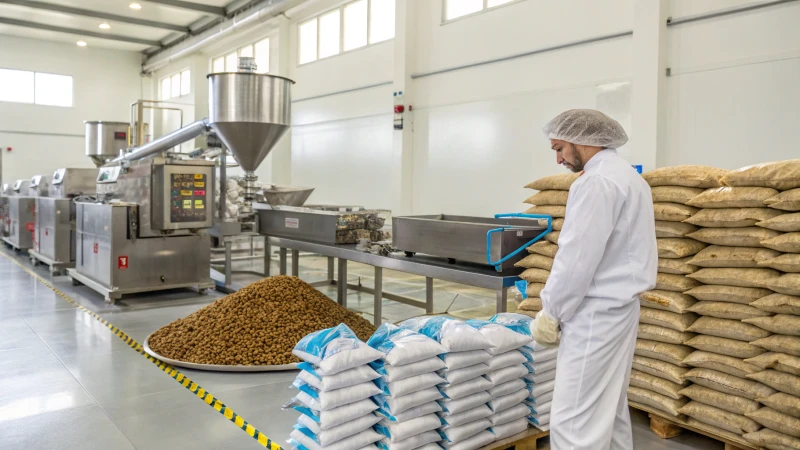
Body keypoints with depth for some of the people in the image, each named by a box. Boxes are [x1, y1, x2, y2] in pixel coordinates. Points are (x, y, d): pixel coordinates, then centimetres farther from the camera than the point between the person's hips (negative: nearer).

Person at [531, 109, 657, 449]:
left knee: (574, 422, -6)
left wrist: (550, 312, -11)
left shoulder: (597, 182, -18)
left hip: (596, 314, -11)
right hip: (619, 306, 11)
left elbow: (577, 259, -22)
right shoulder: (629, 176, 15)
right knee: (610, 408, 19)